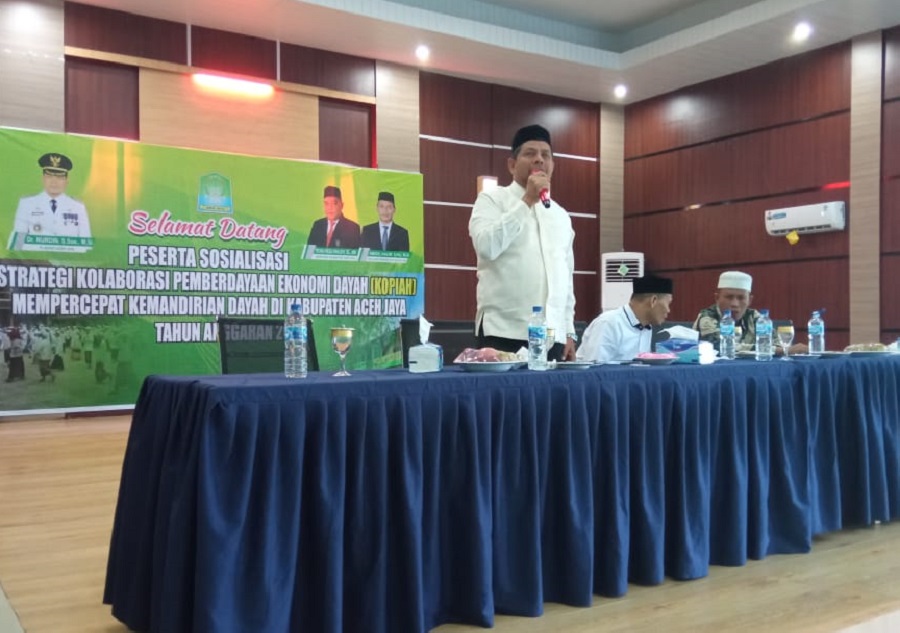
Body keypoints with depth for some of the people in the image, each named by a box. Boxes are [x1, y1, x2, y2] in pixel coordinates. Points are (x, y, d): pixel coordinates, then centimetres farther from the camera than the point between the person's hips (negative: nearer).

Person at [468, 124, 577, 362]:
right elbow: (486, 246, -17)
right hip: (504, 333, -5)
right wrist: (527, 201, -13)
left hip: (552, 335, 5)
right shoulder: (492, 199, 2)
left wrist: (569, 331, 15)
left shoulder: (561, 216, 18)